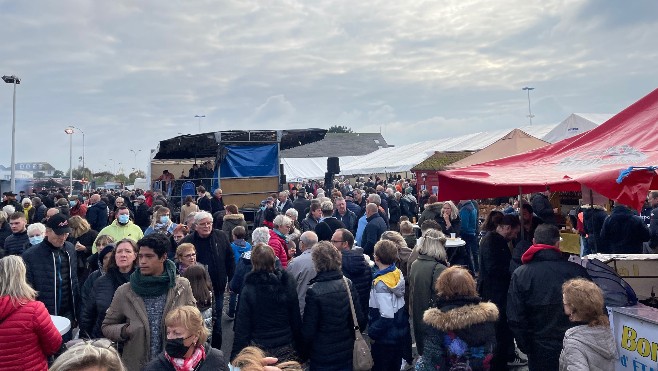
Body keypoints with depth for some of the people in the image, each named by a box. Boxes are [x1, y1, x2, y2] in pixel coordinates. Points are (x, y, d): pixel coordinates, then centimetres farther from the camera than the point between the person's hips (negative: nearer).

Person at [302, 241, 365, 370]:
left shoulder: (313, 291, -21)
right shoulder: (348, 284, -8)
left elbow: (308, 330, -15)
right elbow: (359, 319, -3)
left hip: (322, 356, -3)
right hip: (346, 351, 4)